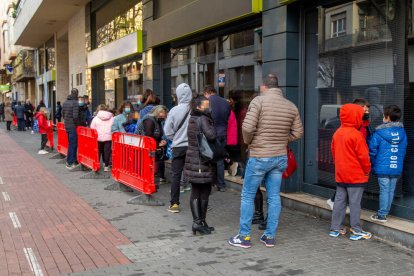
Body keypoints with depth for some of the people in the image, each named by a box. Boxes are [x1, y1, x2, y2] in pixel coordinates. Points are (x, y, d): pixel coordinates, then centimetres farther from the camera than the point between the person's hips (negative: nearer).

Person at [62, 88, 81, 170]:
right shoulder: (75, 103, -17)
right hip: (73, 126, -8)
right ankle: (69, 163, 0)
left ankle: (73, 160, 25)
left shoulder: (65, 102, 9)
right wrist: (78, 124, -9)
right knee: (73, 144, -2)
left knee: (71, 143, 17)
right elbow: (75, 116, -23)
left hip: (67, 126, 8)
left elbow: (62, 114, 15)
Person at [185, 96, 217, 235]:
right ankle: (201, 222, 9)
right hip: (203, 160, -8)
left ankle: (196, 221, 8)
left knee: (195, 192, 9)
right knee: (205, 192, 4)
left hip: (192, 159, 8)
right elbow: (211, 135, -27)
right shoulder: (203, 119, -13)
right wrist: (211, 120, -14)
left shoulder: (192, 119, 13)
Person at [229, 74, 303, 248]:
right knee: (274, 197, 11)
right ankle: (270, 237, 18)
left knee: (247, 196, 7)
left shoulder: (259, 100, -11)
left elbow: (247, 127, -19)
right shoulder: (291, 106, 5)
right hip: (281, 157, 5)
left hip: (259, 157, -5)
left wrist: (248, 141, -1)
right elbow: (298, 132, 7)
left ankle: (244, 237, 12)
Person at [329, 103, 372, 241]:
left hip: (340, 175, 7)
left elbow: (333, 152, 13)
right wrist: (367, 170, -1)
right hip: (356, 175, -7)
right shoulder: (356, 135, -16)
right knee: (355, 203, -1)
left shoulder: (337, 133, 6)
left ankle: (335, 228, 17)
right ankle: (356, 231, 6)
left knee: (339, 200, 12)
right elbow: (363, 155, -14)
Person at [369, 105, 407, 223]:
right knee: (391, 190, 10)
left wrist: (373, 164, 7)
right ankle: (385, 212, 20)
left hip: (383, 168, -4)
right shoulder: (402, 132, 4)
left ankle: (381, 215, 5)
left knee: (384, 190, 1)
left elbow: (373, 150, -7)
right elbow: (403, 150, 12)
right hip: (397, 168, 4)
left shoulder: (379, 133, -11)